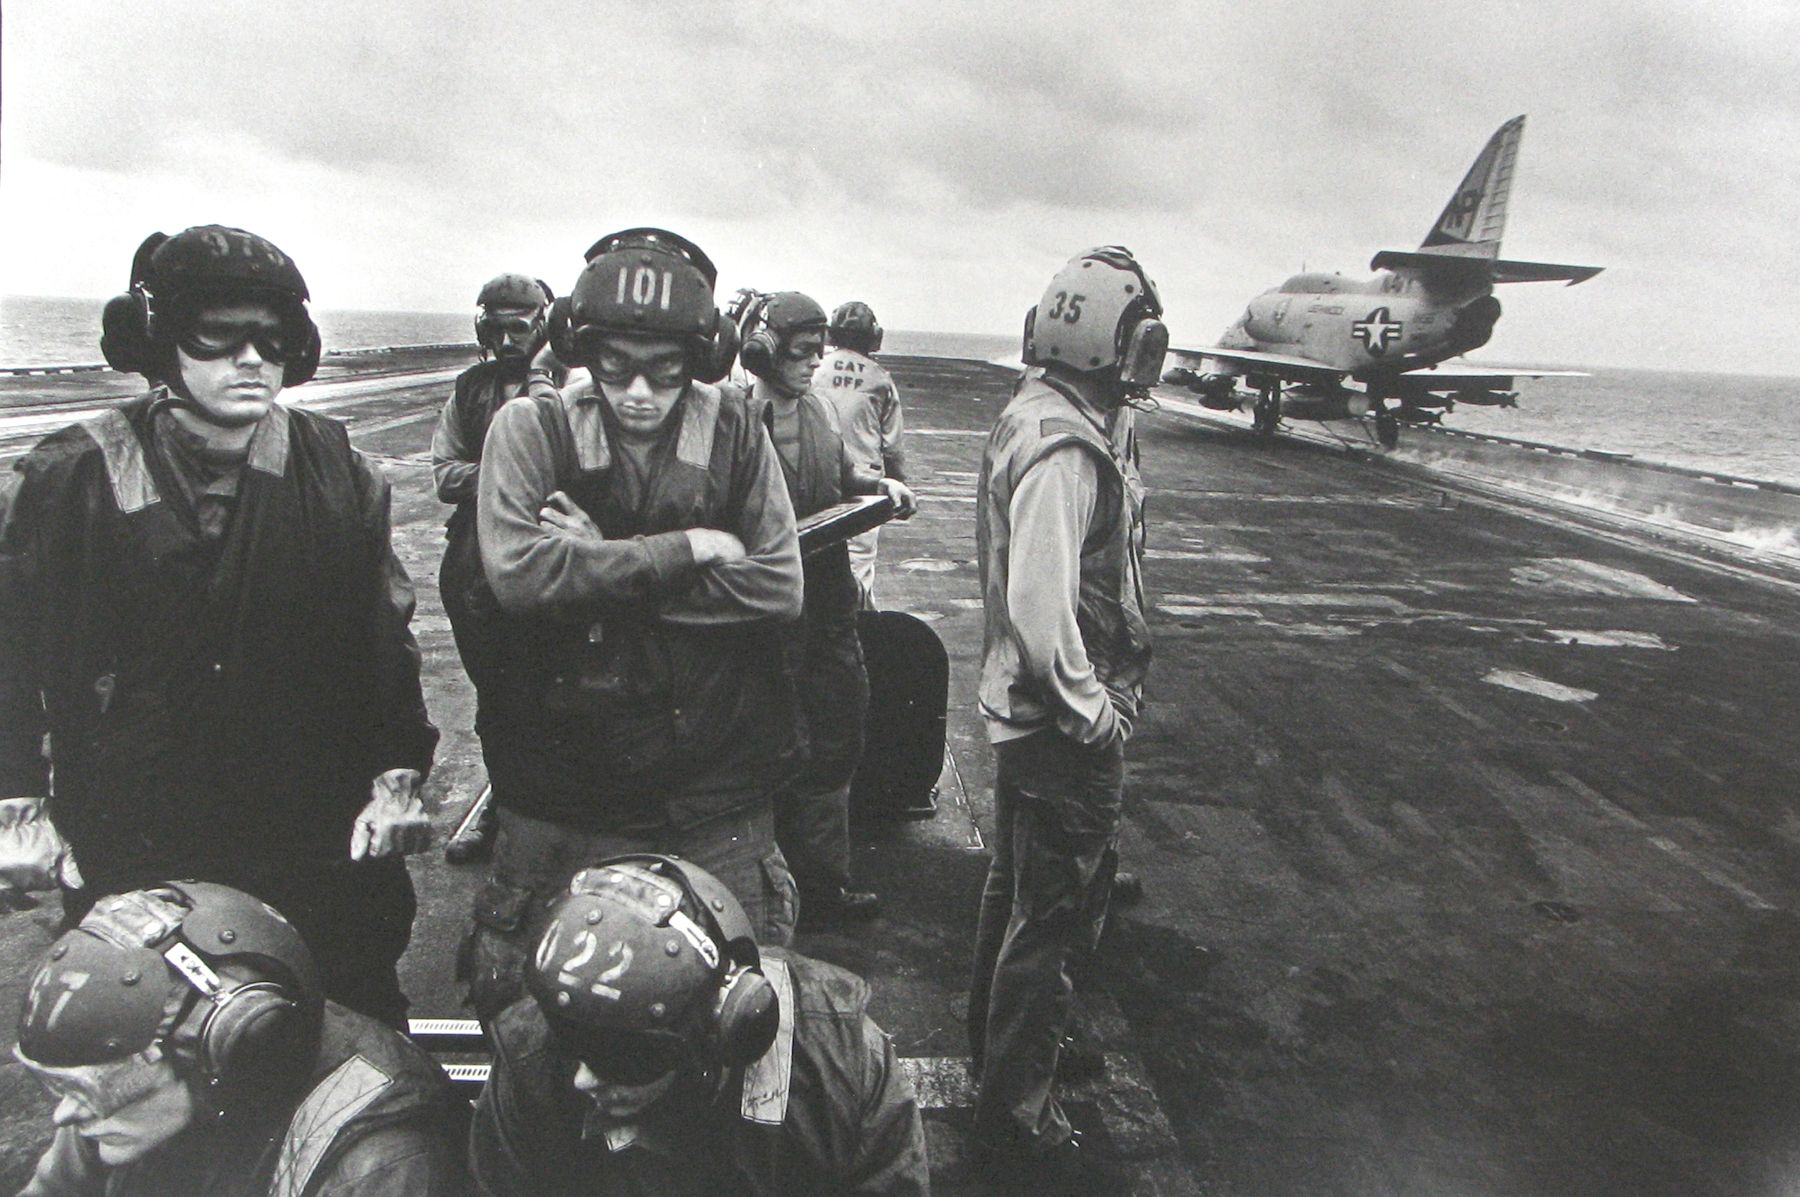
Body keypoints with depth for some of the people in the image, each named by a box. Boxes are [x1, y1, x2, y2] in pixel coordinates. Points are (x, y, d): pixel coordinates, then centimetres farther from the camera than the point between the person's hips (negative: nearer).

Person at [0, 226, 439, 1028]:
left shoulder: (335, 472, 0)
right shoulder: (70, 479, -5)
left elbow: (386, 634, 6)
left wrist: (397, 775, 1)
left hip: (320, 838, 1)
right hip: (134, 857, -1)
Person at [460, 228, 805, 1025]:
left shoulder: (734, 436, 0)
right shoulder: (532, 428, -5)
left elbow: (779, 589, -9)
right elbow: (517, 570, -20)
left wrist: (600, 568, -15)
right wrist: (687, 550, -17)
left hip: (715, 794, 1)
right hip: (566, 795, -1)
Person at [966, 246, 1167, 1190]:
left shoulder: (1037, 414, 7)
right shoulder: (1067, 449, -25)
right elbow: (1041, 607, -30)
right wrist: (1093, 716, -19)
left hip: (1020, 707, 10)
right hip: (1062, 722, -10)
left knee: (1018, 882, 26)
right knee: (1054, 914, 4)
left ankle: (996, 1034, 47)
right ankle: (1014, 1113, 20)